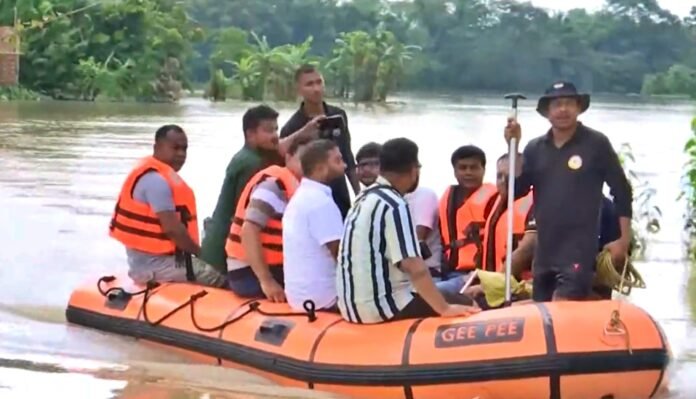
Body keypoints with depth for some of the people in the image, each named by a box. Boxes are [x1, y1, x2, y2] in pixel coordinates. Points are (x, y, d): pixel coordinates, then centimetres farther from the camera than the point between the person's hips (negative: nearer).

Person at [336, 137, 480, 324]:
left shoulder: (366, 197, 12)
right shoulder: (395, 205, -16)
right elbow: (415, 268, -24)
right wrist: (445, 308, -21)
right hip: (381, 305, -9)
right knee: (462, 304, -3)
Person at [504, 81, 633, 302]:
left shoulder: (596, 144, -2)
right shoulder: (535, 148, 10)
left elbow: (621, 190, 2)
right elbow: (515, 190, 3)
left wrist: (624, 238, -1)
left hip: (579, 252, -5)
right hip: (545, 252, 6)